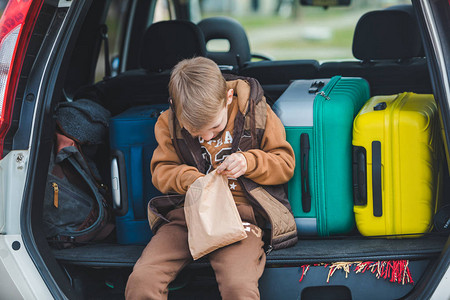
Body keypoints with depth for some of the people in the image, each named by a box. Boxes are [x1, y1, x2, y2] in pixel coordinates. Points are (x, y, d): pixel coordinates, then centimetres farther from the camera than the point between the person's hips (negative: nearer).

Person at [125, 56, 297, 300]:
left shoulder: (256, 111, 0)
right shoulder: (169, 122, 4)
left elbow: (285, 164, 7)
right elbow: (161, 171, 12)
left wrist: (249, 162, -12)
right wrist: (189, 179, -10)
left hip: (241, 211, -2)